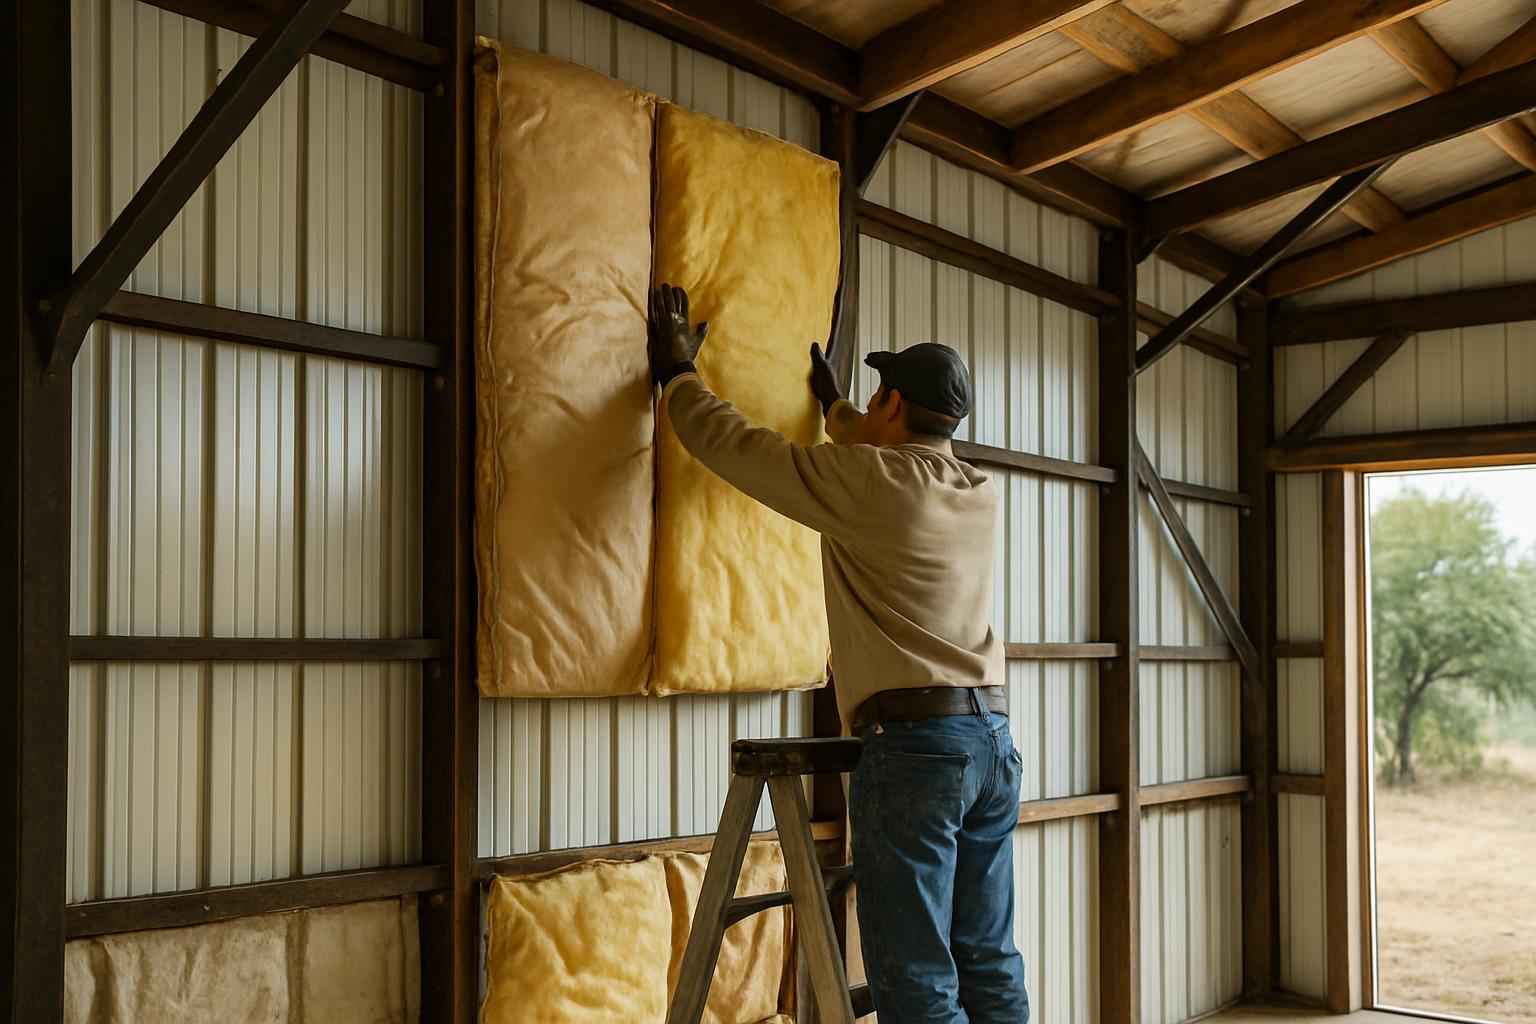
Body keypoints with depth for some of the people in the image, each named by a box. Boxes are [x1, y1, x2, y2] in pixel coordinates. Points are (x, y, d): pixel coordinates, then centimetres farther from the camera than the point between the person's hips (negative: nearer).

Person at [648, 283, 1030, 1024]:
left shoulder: (865, 481, -8)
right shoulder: (979, 493, 14)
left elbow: (731, 444, -1)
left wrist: (677, 373, 17)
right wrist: (833, 406, 51)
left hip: (914, 742, -7)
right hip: (993, 737, 8)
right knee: (989, 964, 11)